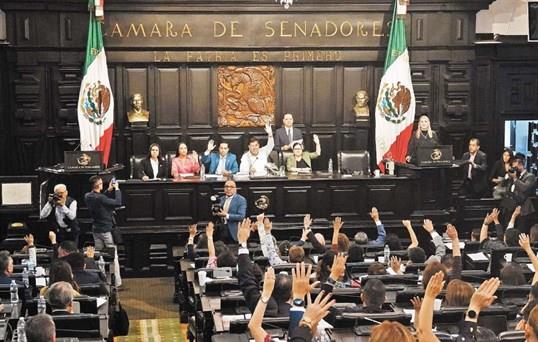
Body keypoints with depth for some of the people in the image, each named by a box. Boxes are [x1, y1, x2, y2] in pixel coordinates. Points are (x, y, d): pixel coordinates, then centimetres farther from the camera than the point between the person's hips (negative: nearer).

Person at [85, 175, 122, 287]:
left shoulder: (88, 196, -1)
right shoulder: (100, 198, -25)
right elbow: (117, 203, -23)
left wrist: (109, 190, 7)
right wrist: (117, 189, -12)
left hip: (96, 229, 8)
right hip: (107, 230, -8)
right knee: (114, 256, 1)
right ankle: (117, 282, 4)